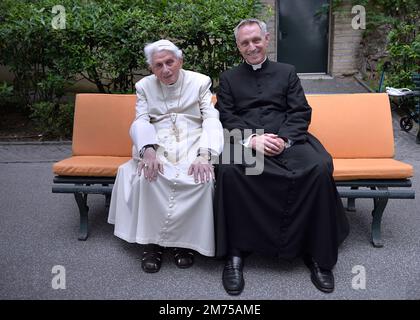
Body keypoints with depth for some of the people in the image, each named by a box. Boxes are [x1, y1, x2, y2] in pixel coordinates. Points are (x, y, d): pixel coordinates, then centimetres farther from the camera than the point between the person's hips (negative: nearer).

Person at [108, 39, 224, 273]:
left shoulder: (201, 82, 8)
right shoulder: (144, 86, 14)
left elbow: (211, 120, -3)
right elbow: (141, 121, 2)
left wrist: (204, 155, -23)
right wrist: (148, 150, -22)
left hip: (193, 144, -1)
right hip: (158, 145, 1)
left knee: (202, 177, -32)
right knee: (145, 175, -31)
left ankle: (186, 240, -13)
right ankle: (152, 241, -14)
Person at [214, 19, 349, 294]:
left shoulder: (287, 72, 20)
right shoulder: (229, 78, 19)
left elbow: (301, 112, 9)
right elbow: (226, 118, 6)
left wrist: (283, 138, -12)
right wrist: (251, 139, -13)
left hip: (287, 139, 1)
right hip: (244, 141, 0)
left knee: (321, 167, -29)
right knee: (228, 169, -35)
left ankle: (318, 254, -15)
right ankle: (235, 253, -22)